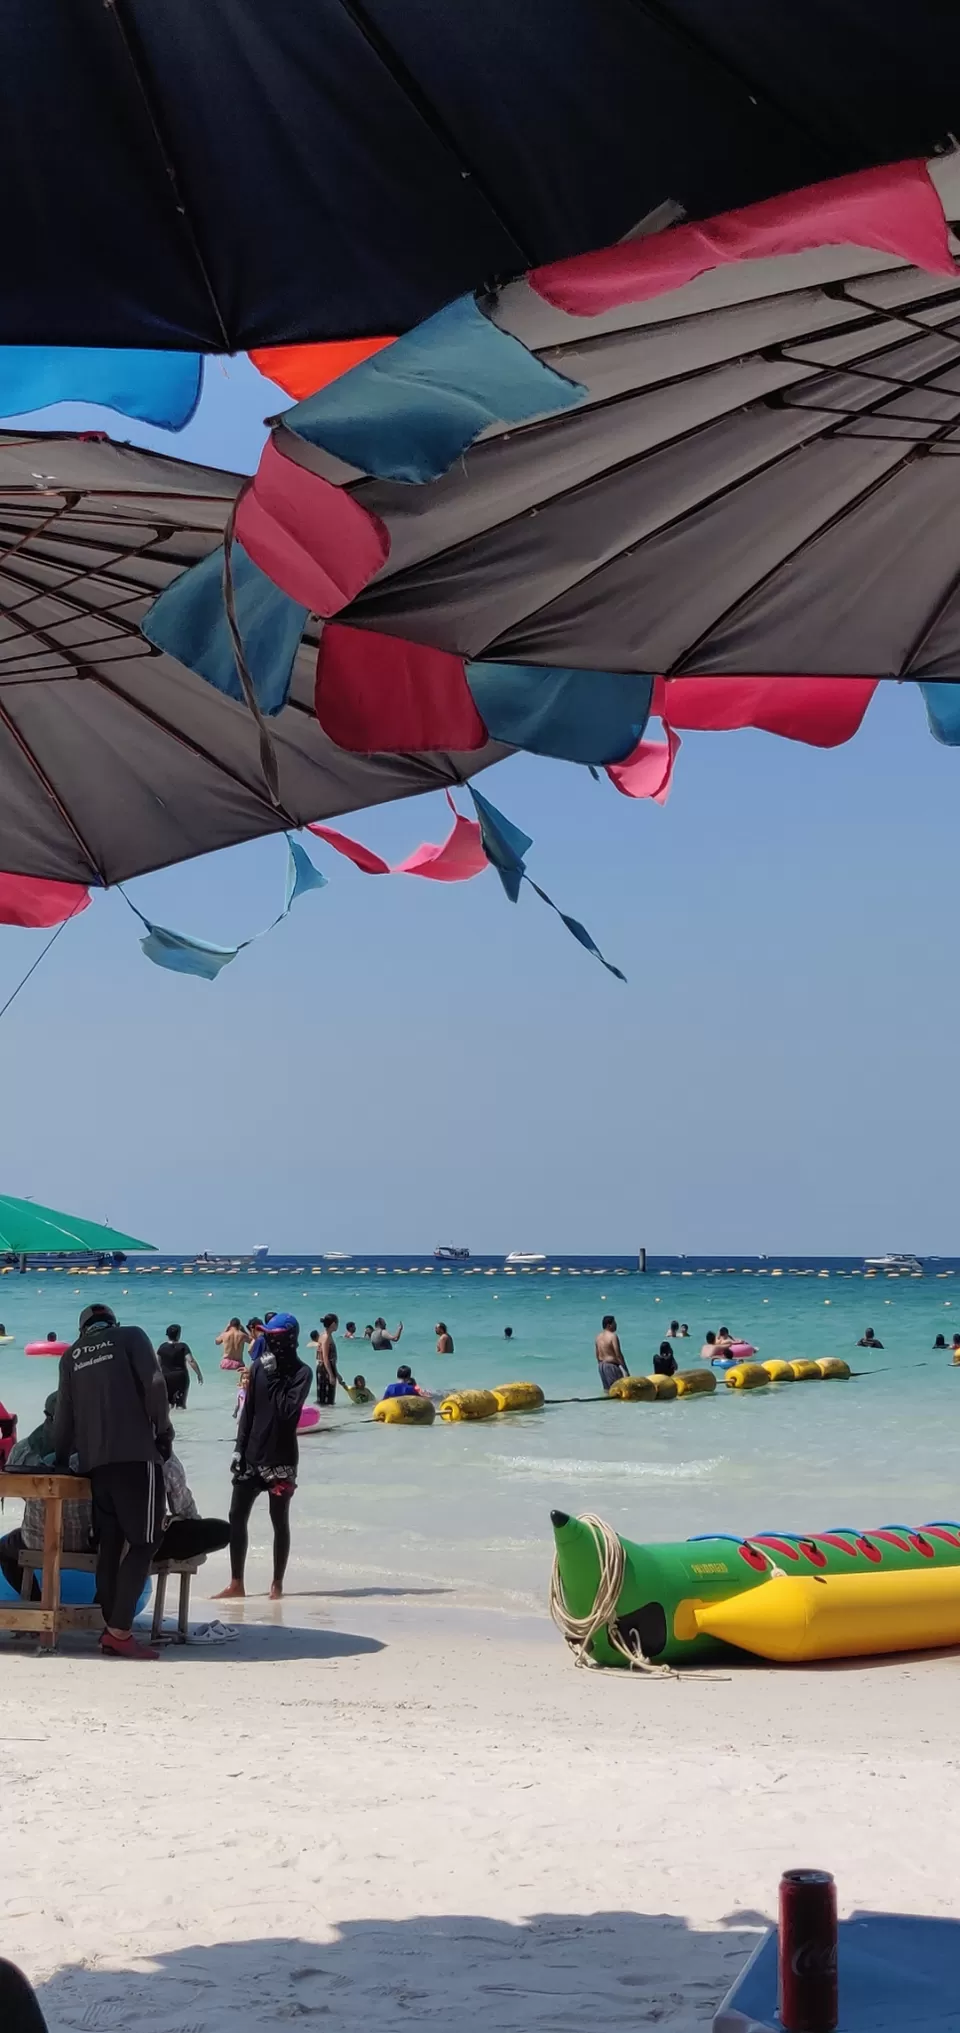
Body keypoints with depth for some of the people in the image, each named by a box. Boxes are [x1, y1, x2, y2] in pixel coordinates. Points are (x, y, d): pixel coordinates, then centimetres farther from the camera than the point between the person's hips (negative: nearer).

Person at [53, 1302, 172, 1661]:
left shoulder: (71, 1356, 19)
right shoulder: (131, 1337, 7)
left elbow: (63, 1414, 18)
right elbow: (155, 1385, -6)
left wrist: (61, 1457, 29)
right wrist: (164, 1432, 2)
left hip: (94, 1460, 5)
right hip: (136, 1453, -5)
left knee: (110, 1544, 8)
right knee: (143, 1541, -5)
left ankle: (112, 1628, 4)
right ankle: (119, 1631, -15)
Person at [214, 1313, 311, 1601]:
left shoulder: (300, 1372, -7)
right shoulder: (258, 1367, 7)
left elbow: (287, 1410, -19)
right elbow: (248, 1411, 10)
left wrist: (274, 1378, -18)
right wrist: (239, 1449, 6)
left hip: (281, 1459, -5)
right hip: (252, 1455, 5)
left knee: (279, 1521, 2)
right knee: (236, 1517, 3)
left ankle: (277, 1584, 10)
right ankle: (236, 1583, 11)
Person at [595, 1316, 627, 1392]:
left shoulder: (599, 1336, 8)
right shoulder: (613, 1336, -17)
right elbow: (618, 1355, -20)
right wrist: (625, 1370, -17)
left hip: (601, 1365, 8)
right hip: (611, 1365, -8)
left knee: (607, 1388, 16)